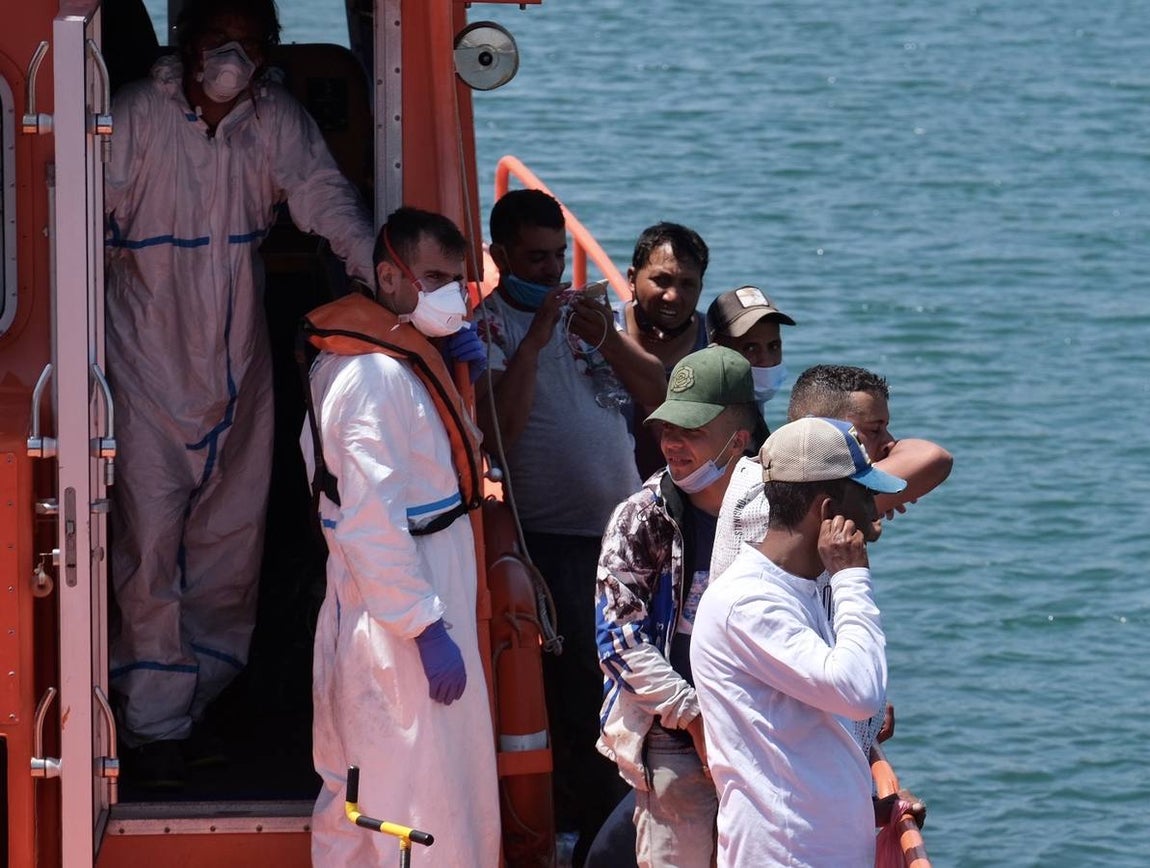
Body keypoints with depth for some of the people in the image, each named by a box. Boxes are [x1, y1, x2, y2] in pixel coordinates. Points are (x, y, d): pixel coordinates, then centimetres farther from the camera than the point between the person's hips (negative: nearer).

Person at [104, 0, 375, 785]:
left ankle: (201, 698, 25)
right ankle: (155, 724, -3)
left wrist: (374, 263, -31)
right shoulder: (139, 116, -10)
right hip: (150, 358, -4)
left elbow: (320, 192, -13)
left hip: (237, 363, 4)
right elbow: (98, 220, -10)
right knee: (153, 535, -7)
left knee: (231, 537, 9)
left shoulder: (277, 121, -1)